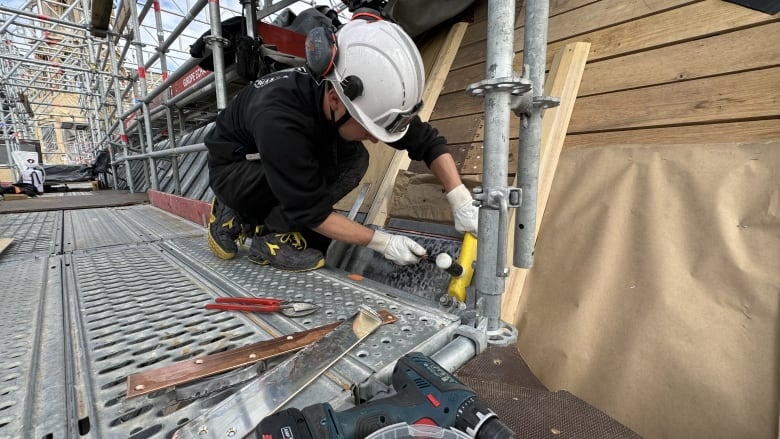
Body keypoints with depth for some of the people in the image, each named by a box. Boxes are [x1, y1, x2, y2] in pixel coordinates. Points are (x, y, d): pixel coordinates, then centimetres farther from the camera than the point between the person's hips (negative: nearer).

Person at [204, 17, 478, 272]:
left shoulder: (364, 96, -21)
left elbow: (427, 141, -15)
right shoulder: (278, 120, -39)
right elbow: (310, 210, -31)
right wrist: (382, 242, -28)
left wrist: (463, 204, -23)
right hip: (233, 171, -7)